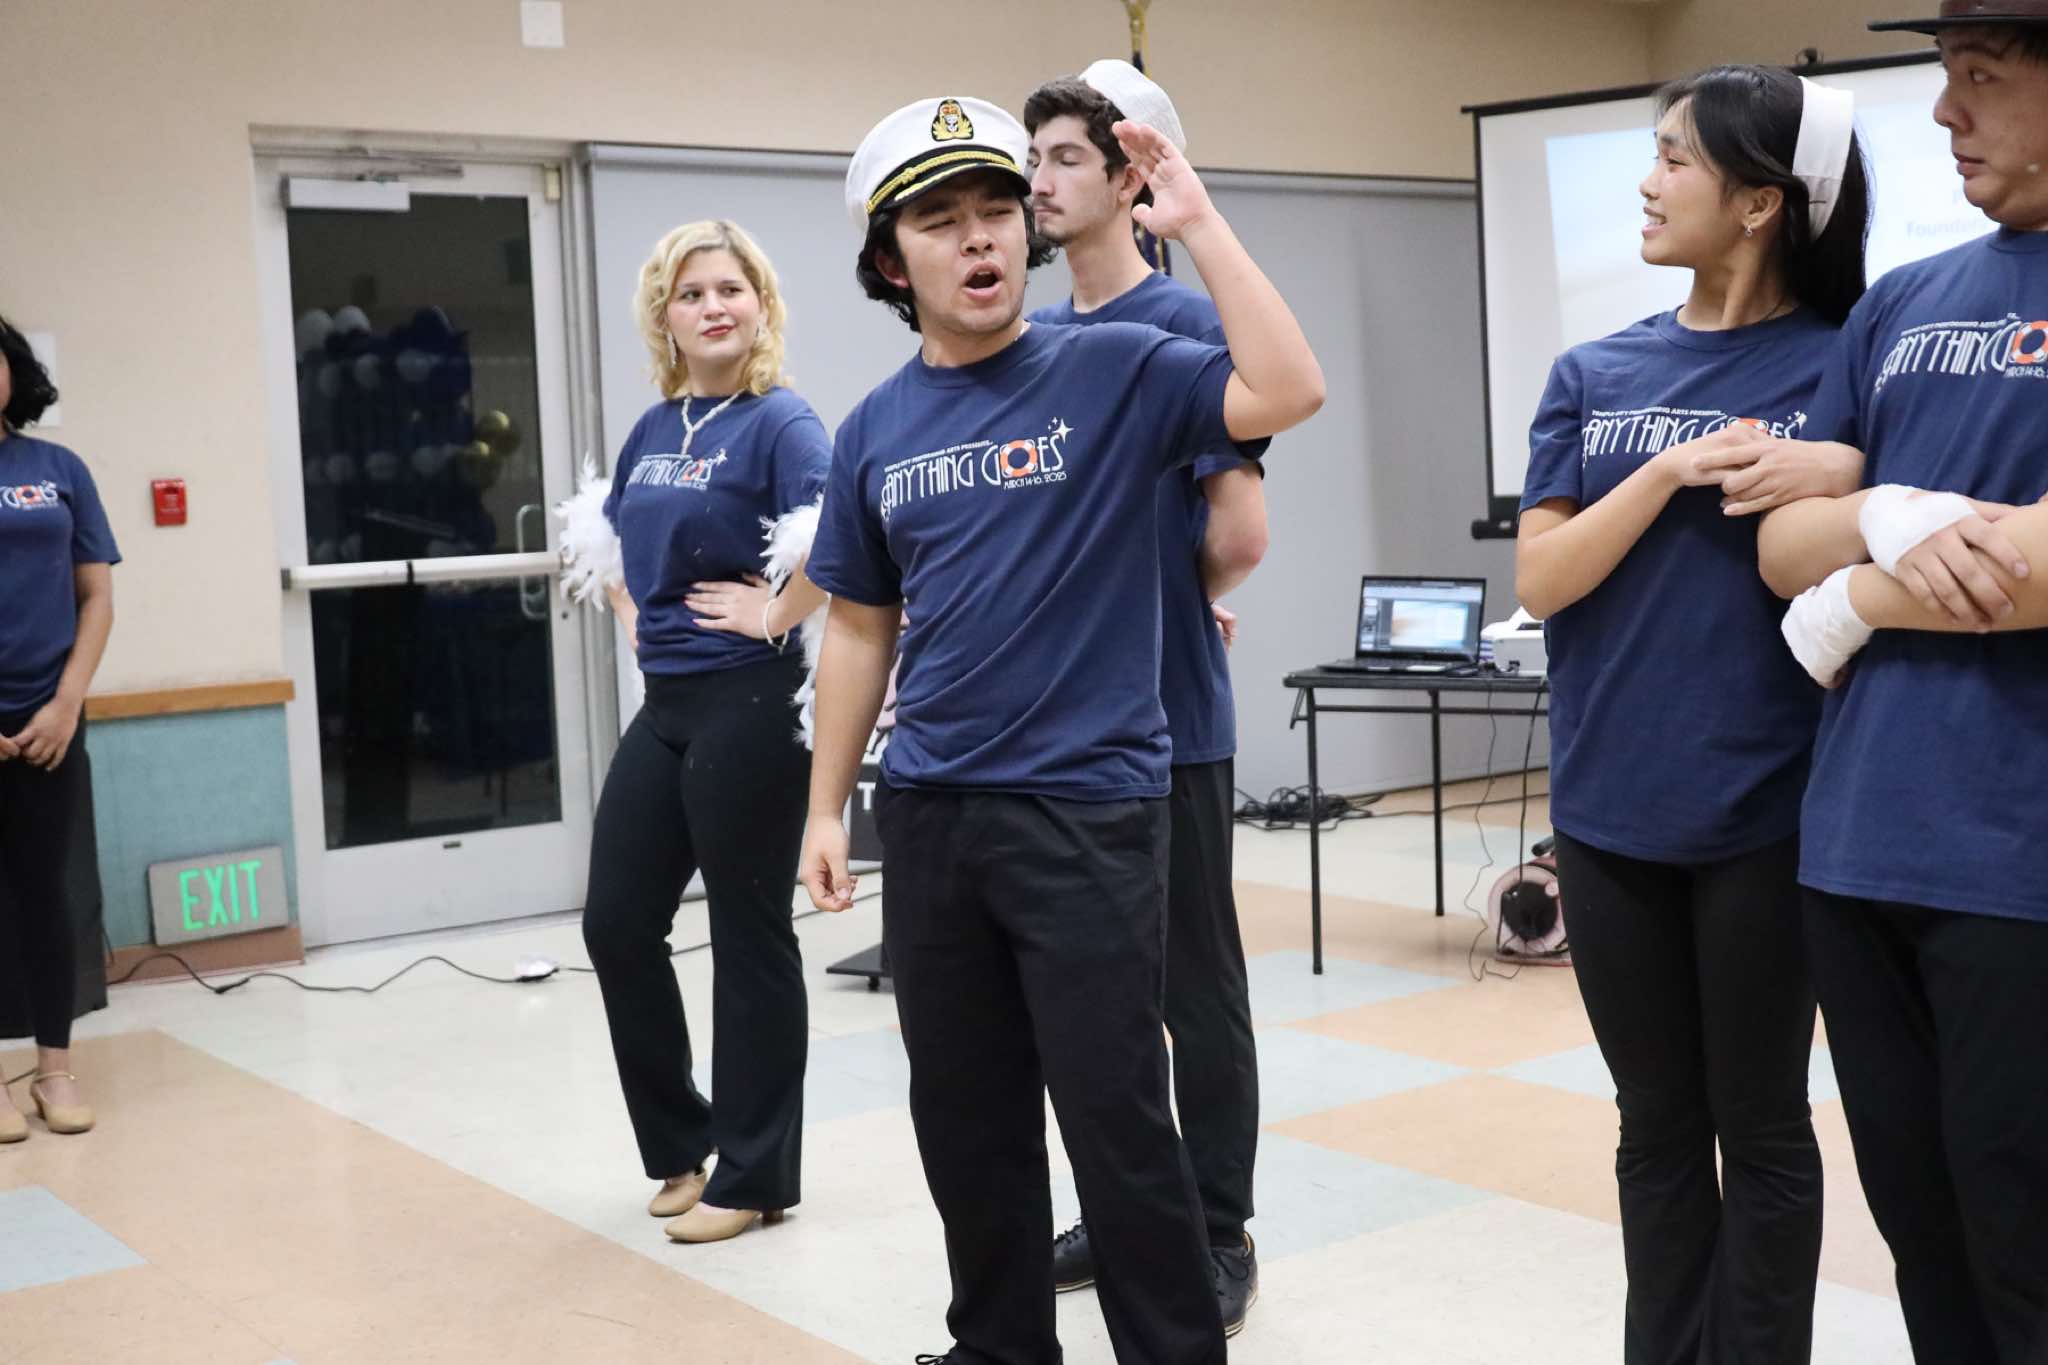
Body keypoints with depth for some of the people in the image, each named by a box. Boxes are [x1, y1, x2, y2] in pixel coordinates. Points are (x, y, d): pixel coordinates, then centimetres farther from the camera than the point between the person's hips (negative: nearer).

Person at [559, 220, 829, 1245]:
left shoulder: (777, 421, -11)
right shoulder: (653, 429, 11)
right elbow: (608, 539, 29)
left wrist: (778, 614, -20)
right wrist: (635, 620, 14)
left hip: (748, 704, -8)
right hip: (664, 706, 8)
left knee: (750, 935, 2)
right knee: (617, 922, 10)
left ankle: (753, 1176, 16)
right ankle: (681, 1142, 27)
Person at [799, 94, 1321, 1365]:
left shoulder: (1113, 372, -5)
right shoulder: (875, 431, 8)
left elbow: (1288, 393, -21)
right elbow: (860, 628, 14)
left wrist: (1198, 221, -20)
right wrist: (828, 809, 11)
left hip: (1089, 808, -5)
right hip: (928, 814, 5)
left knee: (1116, 1119, -1)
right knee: (963, 1118, 15)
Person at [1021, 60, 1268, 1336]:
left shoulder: (1185, 326, -11)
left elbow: (1239, 531, -15)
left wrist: (1169, 603, 3)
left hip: (1166, 718, -7)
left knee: (1198, 988, 4)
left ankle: (1220, 1242, 16)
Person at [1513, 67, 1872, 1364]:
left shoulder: (1841, 364, -4)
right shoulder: (1595, 374, 5)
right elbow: (1539, 579, -2)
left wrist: (1844, 477, -22)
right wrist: (1672, 473, -14)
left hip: (1762, 812, -3)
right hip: (1609, 810, 3)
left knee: (1759, 1125, 9)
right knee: (1659, 1124, 15)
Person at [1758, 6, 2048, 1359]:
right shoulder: (1900, 305, 13)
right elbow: (1782, 543, 11)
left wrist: (1860, 600, -5)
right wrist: (1895, 522, -9)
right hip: (1858, 846, 6)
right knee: (1921, 1240, 17)